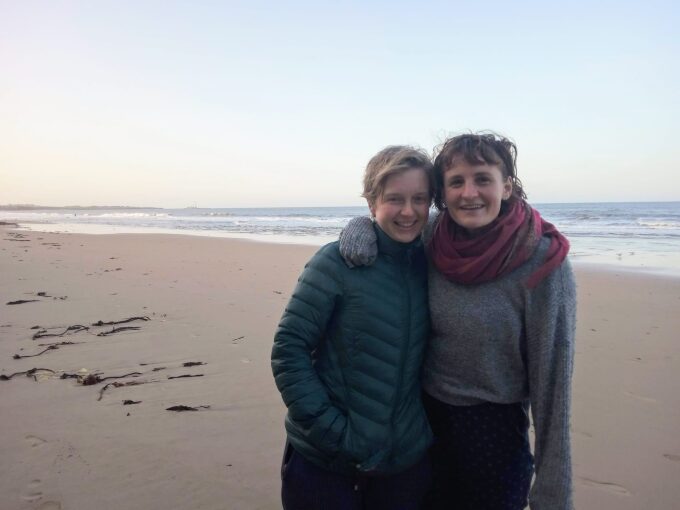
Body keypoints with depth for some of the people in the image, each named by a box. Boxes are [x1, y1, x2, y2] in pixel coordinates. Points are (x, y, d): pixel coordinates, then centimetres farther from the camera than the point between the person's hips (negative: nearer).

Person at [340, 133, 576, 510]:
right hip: (425, 416, 4)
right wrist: (359, 227, -15)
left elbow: (551, 377, -15)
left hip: (495, 429, -4)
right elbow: (383, 220, 11)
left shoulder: (542, 263, -19)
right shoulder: (431, 241, -9)